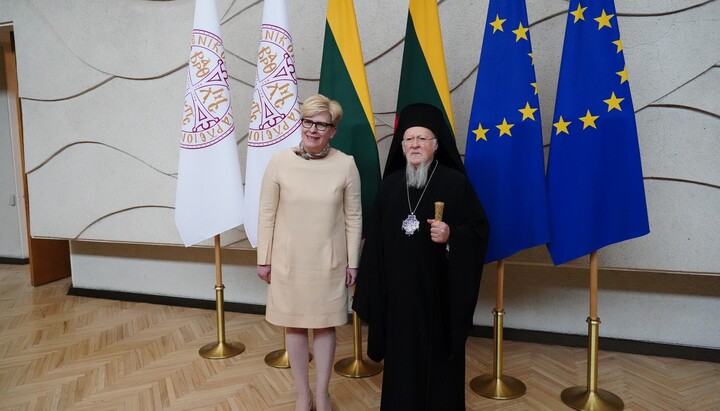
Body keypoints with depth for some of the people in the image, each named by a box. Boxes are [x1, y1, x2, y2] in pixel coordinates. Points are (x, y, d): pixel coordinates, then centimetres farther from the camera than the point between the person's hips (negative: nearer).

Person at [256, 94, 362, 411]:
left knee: (325, 325, 12)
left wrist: (352, 261, 1)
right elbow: (267, 214, -1)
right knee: (295, 325, 12)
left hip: (329, 261, 0)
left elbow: (353, 216, -1)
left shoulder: (346, 164, -7)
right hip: (288, 260, 1)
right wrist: (263, 259, 1)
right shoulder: (279, 162, -7)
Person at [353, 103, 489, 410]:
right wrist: (372, 286, 5)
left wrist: (451, 235, -23)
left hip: (439, 287, -3)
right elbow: (377, 237, 7)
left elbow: (480, 228, -4)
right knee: (401, 353, 13)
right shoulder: (390, 184, 6)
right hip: (398, 287, 4)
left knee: (437, 352, 7)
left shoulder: (456, 182, -6)